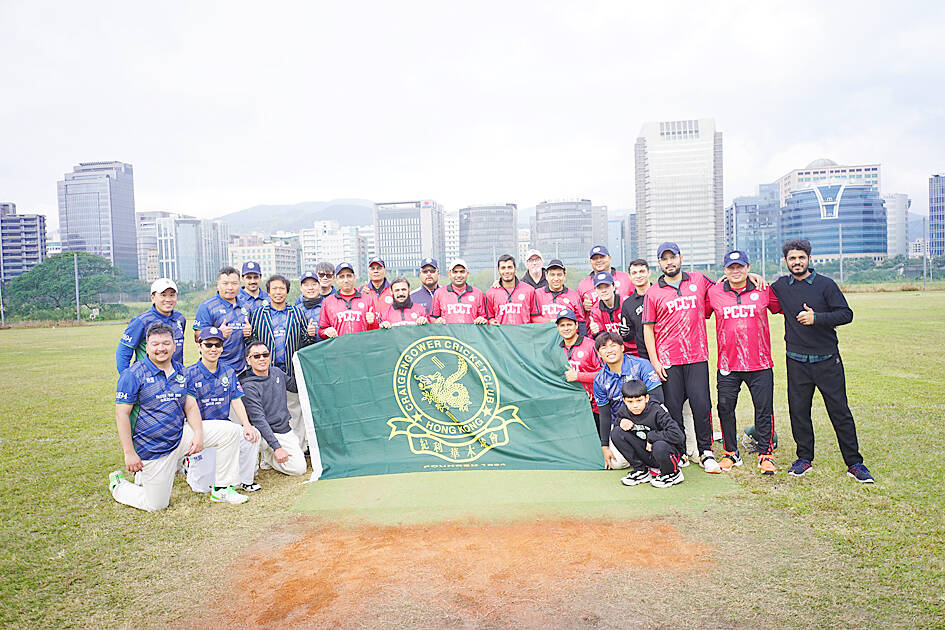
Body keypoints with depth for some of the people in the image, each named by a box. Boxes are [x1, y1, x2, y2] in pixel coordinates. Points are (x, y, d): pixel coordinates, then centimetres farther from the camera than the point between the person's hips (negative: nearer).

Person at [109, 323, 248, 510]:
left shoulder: (181, 371, 3)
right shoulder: (133, 375, -13)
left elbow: (190, 405, 7)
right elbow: (122, 414, -14)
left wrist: (198, 434, -9)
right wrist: (129, 453, -18)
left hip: (180, 436, 5)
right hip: (152, 449, -5)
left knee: (230, 431, -6)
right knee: (156, 505, 1)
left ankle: (222, 489, 3)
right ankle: (118, 484, 30)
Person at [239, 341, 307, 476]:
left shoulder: (276, 372, 3)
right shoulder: (248, 386, -19)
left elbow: (296, 386, 18)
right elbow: (259, 420, -23)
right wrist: (276, 447, -27)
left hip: (287, 430, 7)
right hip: (270, 434, -7)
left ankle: (266, 458, 20)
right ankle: (266, 455, 6)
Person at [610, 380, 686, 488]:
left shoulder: (657, 411, -23)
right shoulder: (624, 412, -7)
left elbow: (678, 435, -30)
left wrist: (651, 436, -24)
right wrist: (621, 422, -11)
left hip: (669, 451, -5)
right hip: (645, 454, 5)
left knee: (660, 447, -41)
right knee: (616, 432, -13)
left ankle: (673, 474, -5)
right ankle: (640, 470, -1)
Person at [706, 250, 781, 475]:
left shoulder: (763, 291, 1)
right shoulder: (713, 293, 1)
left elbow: (782, 309, 15)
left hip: (760, 364, 0)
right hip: (727, 365, 1)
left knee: (764, 410, 3)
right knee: (725, 408, 5)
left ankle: (765, 454, 19)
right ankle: (730, 452, 23)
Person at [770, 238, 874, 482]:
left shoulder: (826, 284, 0)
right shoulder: (780, 286, 7)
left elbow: (846, 314, -4)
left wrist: (816, 318, -19)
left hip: (827, 360, -2)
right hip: (797, 362, 2)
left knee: (840, 411, 1)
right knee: (798, 411, 5)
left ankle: (854, 463, 11)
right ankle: (804, 458, 19)